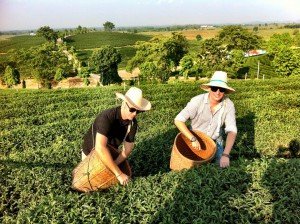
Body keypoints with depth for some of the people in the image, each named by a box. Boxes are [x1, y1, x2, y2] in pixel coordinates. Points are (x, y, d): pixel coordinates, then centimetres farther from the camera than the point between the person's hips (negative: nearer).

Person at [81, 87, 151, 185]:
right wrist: (118, 173, -51)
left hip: (110, 152, 5)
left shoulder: (133, 123, -21)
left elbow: (128, 148, -18)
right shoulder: (107, 117, -41)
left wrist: (114, 163, -36)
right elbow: (100, 148, -52)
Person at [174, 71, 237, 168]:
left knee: (223, 166, -2)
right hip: (196, 141, -2)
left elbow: (232, 131, -24)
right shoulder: (198, 101, -27)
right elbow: (178, 120, -29)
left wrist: (225, 155, -36)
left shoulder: (228, 105, -20)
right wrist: (193, 139, -36)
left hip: (215, 142, 2)